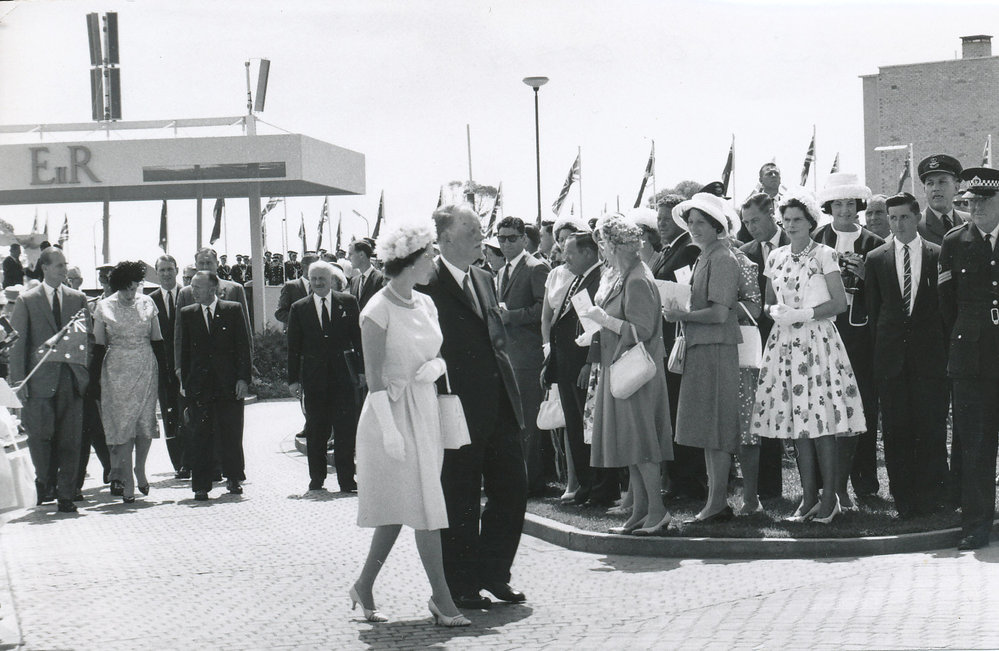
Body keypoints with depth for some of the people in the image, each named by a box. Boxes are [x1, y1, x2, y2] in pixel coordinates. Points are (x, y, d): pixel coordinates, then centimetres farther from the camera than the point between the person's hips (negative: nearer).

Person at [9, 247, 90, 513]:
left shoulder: (78, 299, 11)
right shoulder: (27, 301, 3)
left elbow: (87, 338, 13)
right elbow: (17, 344, 1)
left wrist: (85, 371, 2)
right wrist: (18, 381, -5)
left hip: (72, 378, 2)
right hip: (41, 378, -2)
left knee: (70, 439, 1)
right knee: (40, 435, -3)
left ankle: (65, 495, 8)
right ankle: (43, 481, 24)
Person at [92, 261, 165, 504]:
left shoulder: (147, 303, 4)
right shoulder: (104, 307, 0)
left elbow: (157, 339, 10)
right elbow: (98, 345, 4)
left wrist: (162, 370, 4)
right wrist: (96, 375, -2)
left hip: (146, 369, 1)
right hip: (117, 372, -1)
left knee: (146, 421, -3)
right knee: (121, 423, -3)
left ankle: (140, 469, 20)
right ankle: (127, 482, 1)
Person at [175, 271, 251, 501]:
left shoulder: (233, 310, 3)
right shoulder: (187, 314, 8)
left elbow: (243, 346, 2)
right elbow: (182, 349, 9)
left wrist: (243, 378, -6)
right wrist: (183, 380, 1)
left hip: (229, 384, -1)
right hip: (198, 385, 1)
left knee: (232, 434, 5)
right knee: (200, 436, -1)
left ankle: (234, 478, 21)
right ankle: (201, 485, 3)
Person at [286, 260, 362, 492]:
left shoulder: (348, 303, 4)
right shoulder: (299, 308, 6)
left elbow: (358, 337, 5)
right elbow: (293, 347, 6)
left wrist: (362, 369, 0)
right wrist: (293, 379, 2)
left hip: (343, 375, -1)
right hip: (313, 376, 1)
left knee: (345, 429, -3)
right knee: (316, 430, 7)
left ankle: (346, 480, 2)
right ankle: (316, 478, 19)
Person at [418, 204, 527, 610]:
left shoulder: (483, 280, 15)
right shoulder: (429, 287, -12)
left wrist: (511, 393, 13)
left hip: (499, 409, 8)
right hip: (459, 411, -8)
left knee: (512, 489, 9)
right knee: (460, 502, 3)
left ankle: (493, 572, 25)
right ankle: (460, 586, 16)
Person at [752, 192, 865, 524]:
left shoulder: (824, 255, -2)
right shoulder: (775, 258, 13)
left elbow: (839, 303, -5)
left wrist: (804, 314, -14)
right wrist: (776, 311, -3)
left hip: (818, 340, -5)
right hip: (785, 343, 5)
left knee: (821, 418, -8)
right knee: (797, 419, 4)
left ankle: (829, 497, -1)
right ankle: (808, 497, 10)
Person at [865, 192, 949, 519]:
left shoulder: (939, 256, 4)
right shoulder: (875, 259, 8)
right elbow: (872, 308, 11)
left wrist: (945, 349, 1)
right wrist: (880, 346, 5)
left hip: (930, 355, -1)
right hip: (891, 357, 1)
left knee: (932, 428, -1)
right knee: (896, 429, 2)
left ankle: (931, 498, 8)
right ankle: (903, 498, 10)